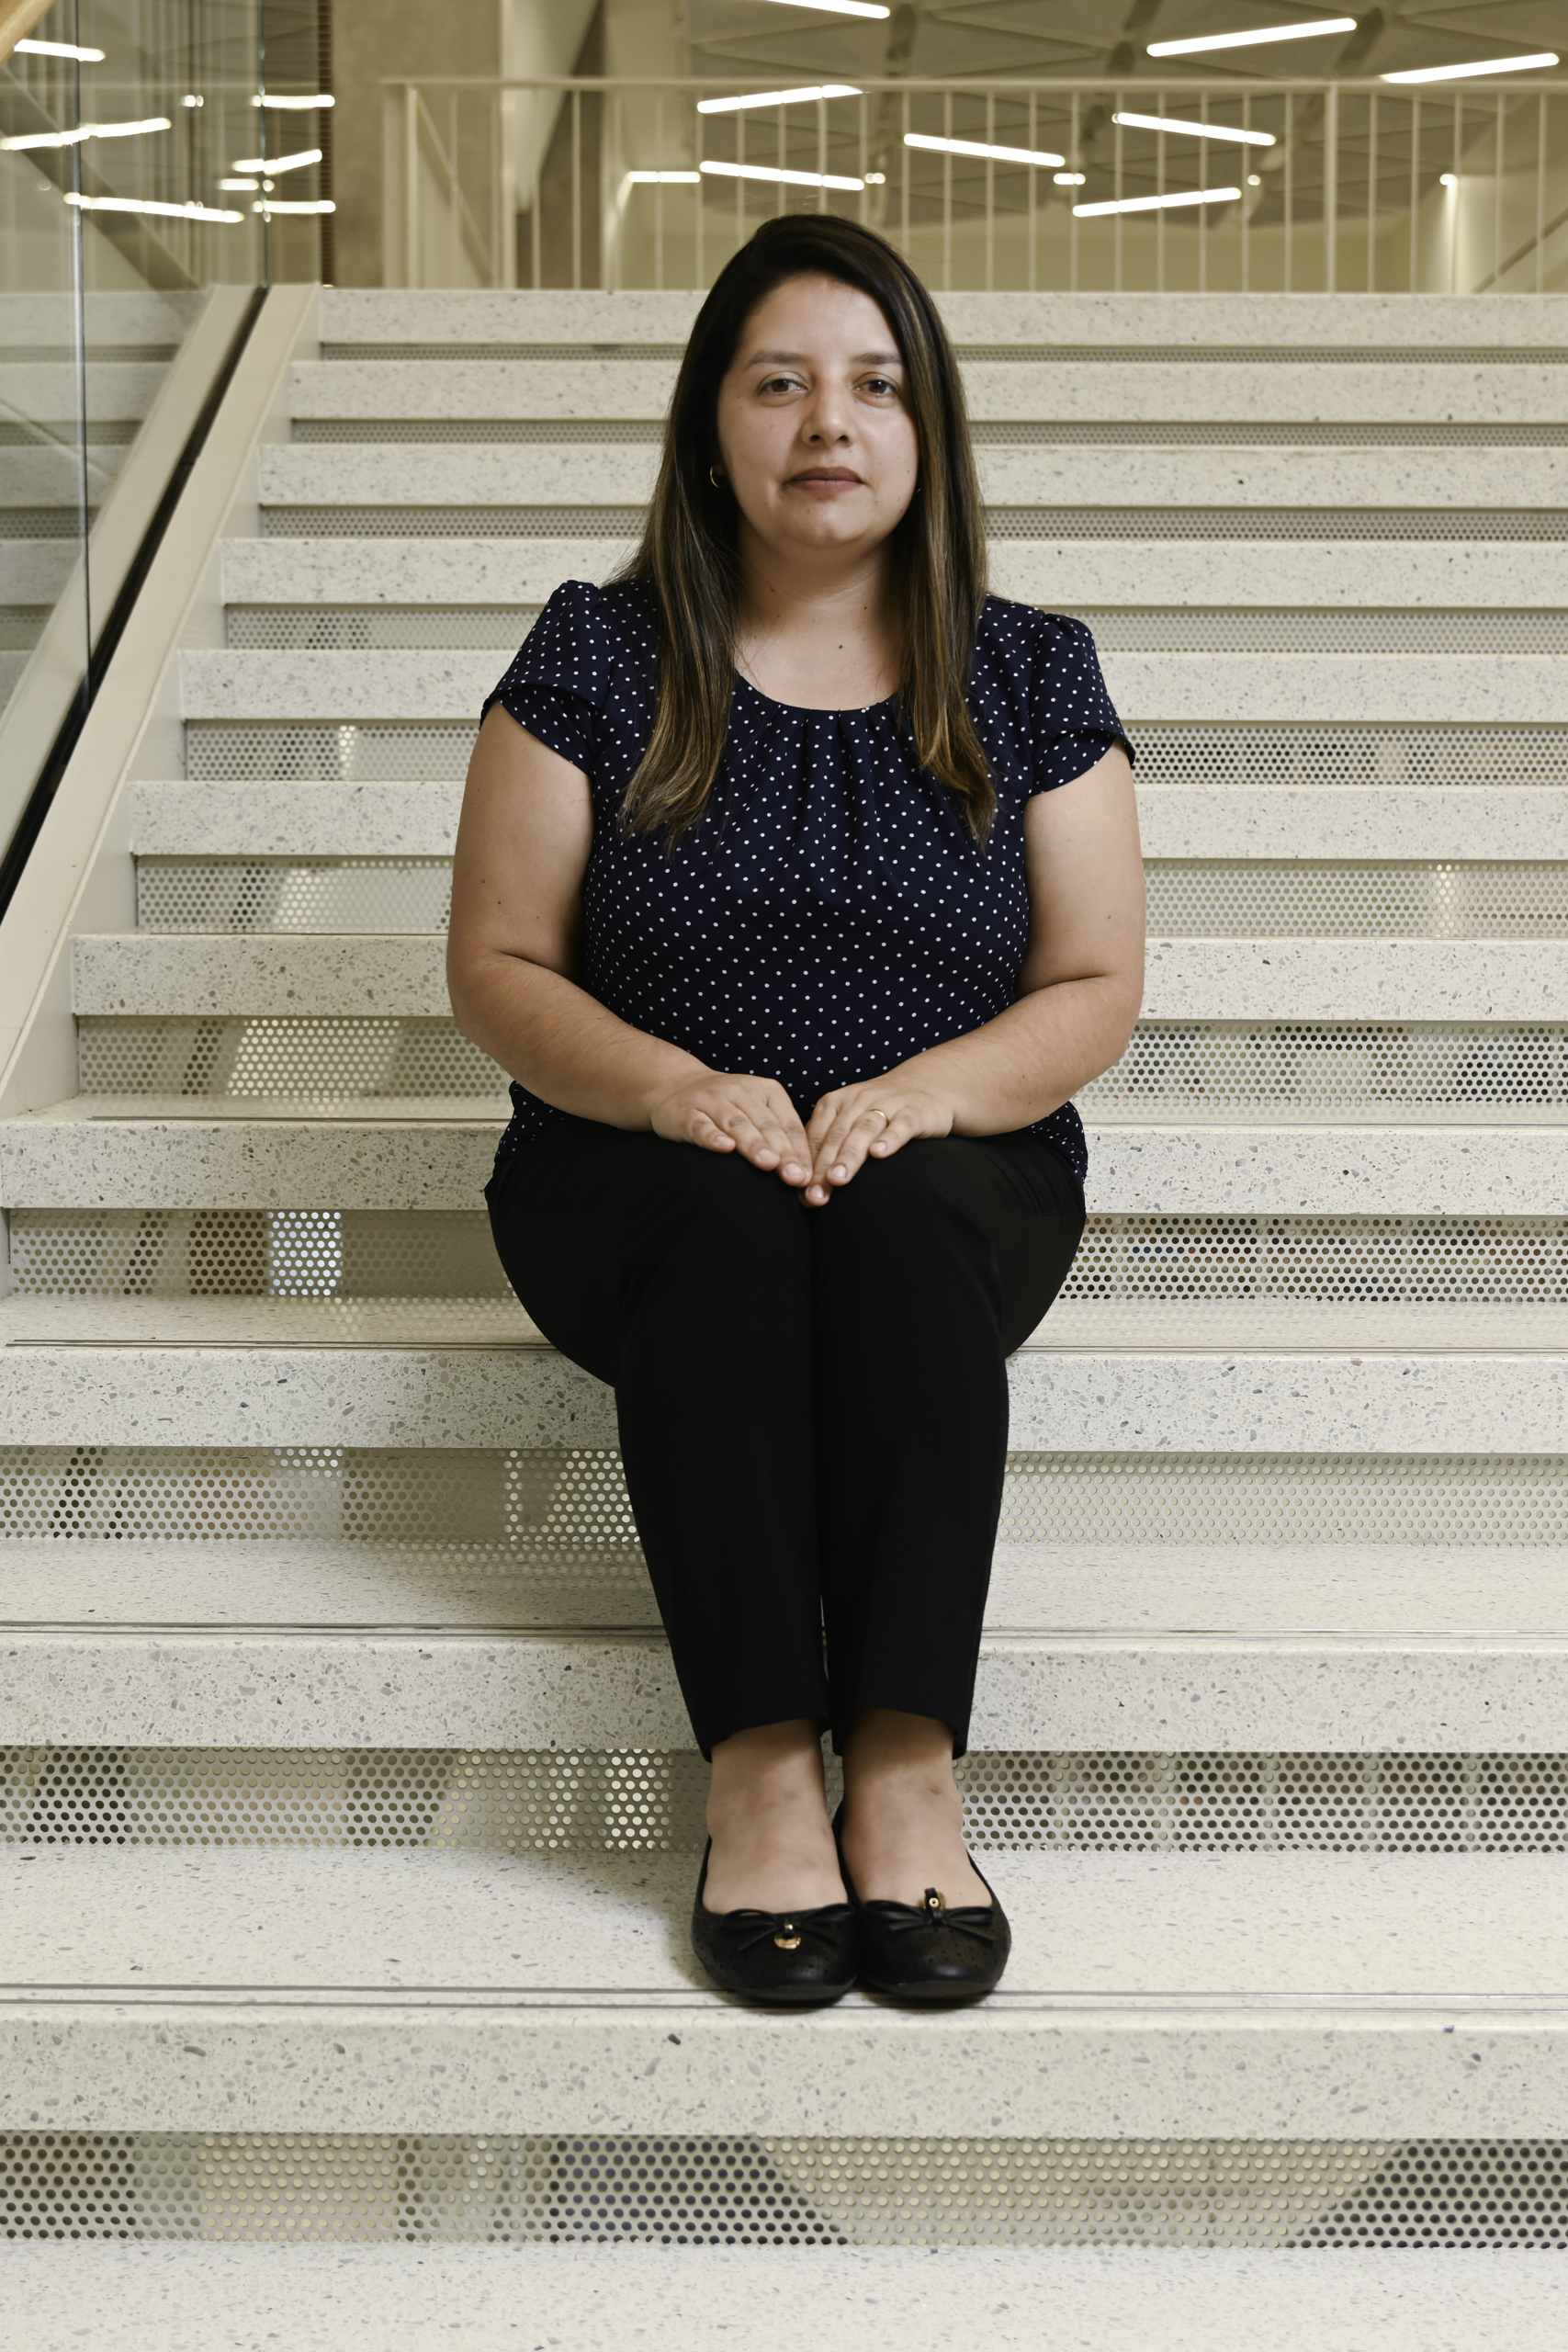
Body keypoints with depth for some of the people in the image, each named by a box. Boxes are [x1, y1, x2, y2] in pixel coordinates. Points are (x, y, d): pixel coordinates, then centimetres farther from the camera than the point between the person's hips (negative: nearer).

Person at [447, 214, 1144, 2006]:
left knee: (890, 1224, -34)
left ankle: (908, 1761, -39)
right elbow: (496, 970, 0)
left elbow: (1095, 987, 3)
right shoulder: (596, 659, 3)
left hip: (954, 1192, 1)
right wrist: (677, 1086, -19)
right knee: (726, 1224, -35)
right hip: (638, 1186, 0)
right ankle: (760, 1766, -38)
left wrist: (923, 1091, -17)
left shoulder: (1031, 678, 7)